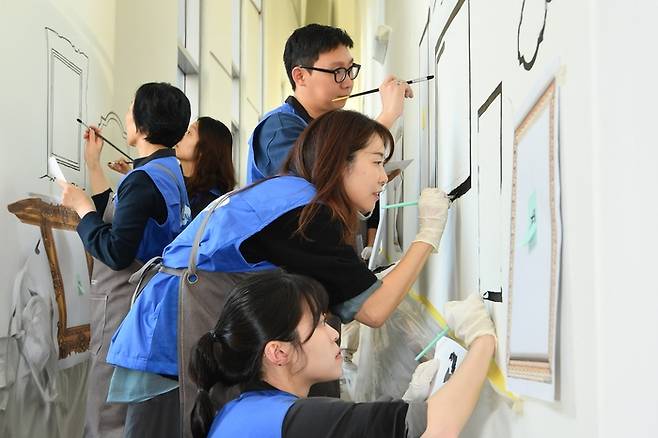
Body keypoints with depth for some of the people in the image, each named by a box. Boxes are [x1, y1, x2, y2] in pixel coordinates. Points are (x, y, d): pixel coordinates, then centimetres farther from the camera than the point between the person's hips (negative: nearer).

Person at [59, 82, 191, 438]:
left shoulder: (143, 179, -19)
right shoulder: (170, 171, 11)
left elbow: (115, 253, -22)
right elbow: (117, 216, 18)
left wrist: (81, 207, -9)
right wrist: (93, 164, 22)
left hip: (124, 302, -10)